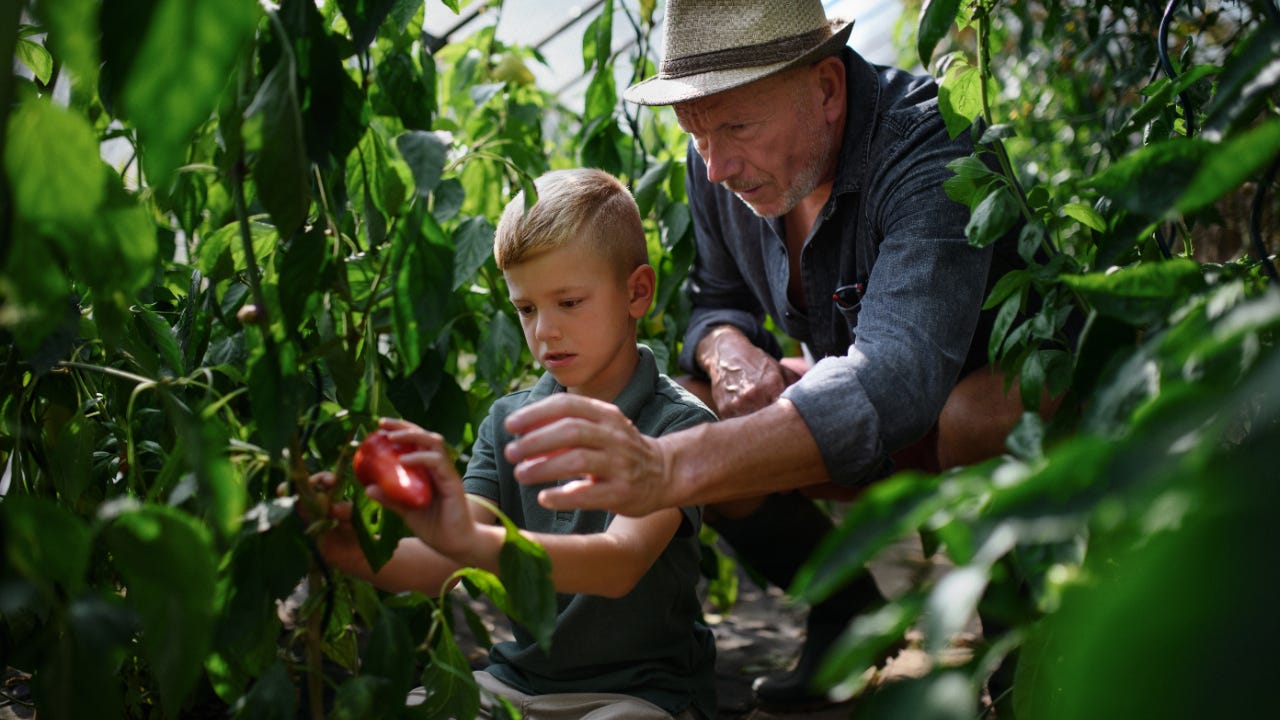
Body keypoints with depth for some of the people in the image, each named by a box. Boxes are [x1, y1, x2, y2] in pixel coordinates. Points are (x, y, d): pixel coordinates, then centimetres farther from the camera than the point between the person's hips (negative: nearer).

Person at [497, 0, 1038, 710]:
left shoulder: (931, 148, -33)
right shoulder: (720, 165, -11)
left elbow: (893, 381, -48)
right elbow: (716, 298, 5)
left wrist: (670, 466, -63)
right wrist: (727, 349, -23)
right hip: (854, 435, 6)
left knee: (976, 417, -39)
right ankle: (845, 616, 7)